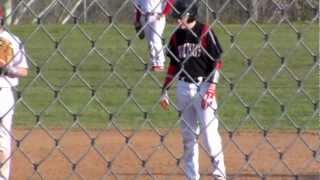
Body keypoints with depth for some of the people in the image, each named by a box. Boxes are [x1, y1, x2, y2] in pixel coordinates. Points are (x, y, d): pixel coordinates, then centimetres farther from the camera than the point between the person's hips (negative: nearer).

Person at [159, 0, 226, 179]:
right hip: (183, 87, 6)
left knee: (209, 131, -9)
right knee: (188, 134, 8)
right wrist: (165, 90, 12)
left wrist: (211, 89, -15)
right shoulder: (177, 36, 9)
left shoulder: (205, 32, -8)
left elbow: (217, 62, -9)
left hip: (203, 86, -6)